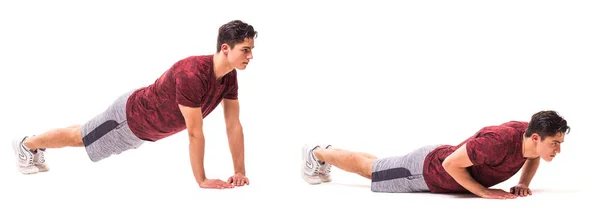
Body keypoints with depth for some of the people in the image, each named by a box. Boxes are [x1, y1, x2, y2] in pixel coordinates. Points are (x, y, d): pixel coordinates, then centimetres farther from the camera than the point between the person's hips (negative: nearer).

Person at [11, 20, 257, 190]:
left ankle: (36, 146, 52)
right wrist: (202, 180, -33)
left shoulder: (229, 75, -15)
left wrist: (240, 171, -12)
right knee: (78, 138, 16)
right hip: (131, 116, -8)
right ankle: (26, 145, 41)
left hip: (145, 125, 8)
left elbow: (234, 125, -9)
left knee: (85, 136, 29)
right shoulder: (192, 75, -42)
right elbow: (194, 133, -38)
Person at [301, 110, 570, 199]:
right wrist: (484, 192, -32)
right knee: (368, 169, 18)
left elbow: (533, 156, 9)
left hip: (443, 158, 7)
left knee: (375, 167, 29)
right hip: (426, 171, -7)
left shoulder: (529, 134, -17)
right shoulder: (498, 141, -43)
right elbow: (450, 164, -35)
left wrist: (523, 183, -7)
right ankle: (317, 154, 40)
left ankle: (325, 152, 50)